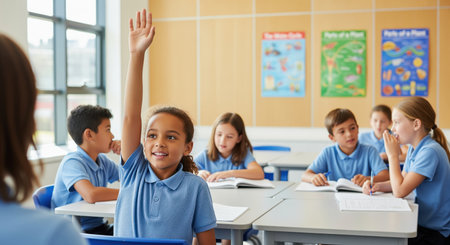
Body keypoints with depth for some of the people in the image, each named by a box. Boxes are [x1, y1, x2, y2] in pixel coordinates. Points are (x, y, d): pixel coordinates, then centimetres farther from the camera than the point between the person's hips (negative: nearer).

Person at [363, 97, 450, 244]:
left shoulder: (430, 151, -23)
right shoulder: (414, 148, 7)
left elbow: (400, 191, -26)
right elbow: (403, 181, 15)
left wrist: (393, 155, -17)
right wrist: (377, 186, -4)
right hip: (422, 224, 8)